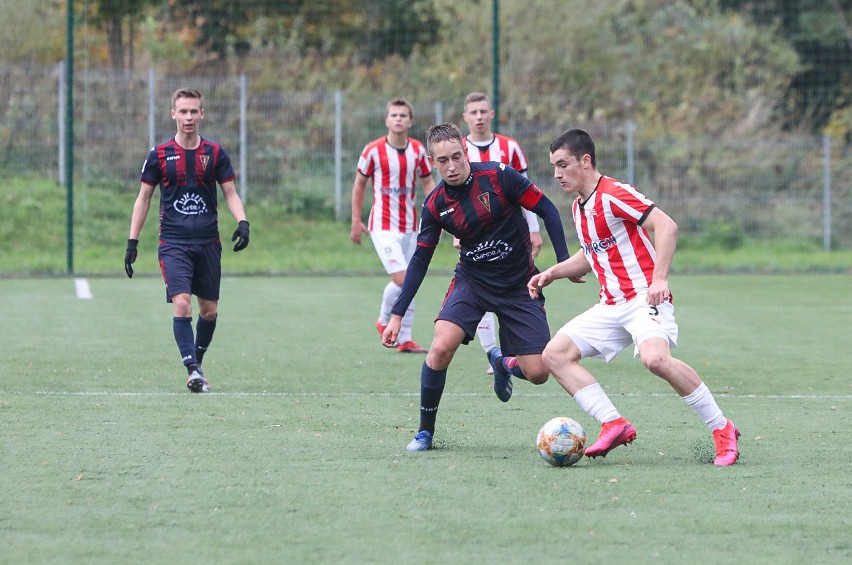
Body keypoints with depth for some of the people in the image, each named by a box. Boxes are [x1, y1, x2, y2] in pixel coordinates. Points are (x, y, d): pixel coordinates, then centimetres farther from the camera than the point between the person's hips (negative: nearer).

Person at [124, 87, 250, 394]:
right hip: (173, 244, -2)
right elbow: (143, 198, 7)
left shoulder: (215, 153, 4)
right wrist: (132, 242, 3)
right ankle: (192, 370, -21)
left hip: (208, 242, 2)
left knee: (209, 310, 7)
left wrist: (242, 222, -12)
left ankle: (197, 364, 27)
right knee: (182, 304, -18)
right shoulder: (160, 155, 1)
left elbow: (230, 193, 8)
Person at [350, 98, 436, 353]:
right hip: (383, 226, -5)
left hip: (410, 226, 5)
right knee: (401, 279, -16)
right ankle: (384, 321, 10)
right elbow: (359, 183, 1)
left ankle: (405, 339, 15)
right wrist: (356, 221, 2)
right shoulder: (373, 150, -9)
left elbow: (427, 182, 12)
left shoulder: (418, 150, 2)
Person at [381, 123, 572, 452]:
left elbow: (546, 209, -9)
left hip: (519, 285, -1)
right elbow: (420, 260, 2)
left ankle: (503, 363, 29)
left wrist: (565, 261, -14)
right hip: (472, 282, 1)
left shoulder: (498, 176, -17)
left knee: (537, 374, -9)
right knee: (441, 347, -24)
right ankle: (425, 432, -6)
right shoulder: (436, 204, -7)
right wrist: (397, 315, -1)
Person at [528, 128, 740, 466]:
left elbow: (667, 225, -20)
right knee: (554, 355, -2)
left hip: (645, 298, -9)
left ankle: (722, 429, -20)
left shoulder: (613, 194, -12)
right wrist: (553, 273, 18)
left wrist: (659, 279, -27)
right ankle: (614, 425, -8)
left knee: (655, 358, -34)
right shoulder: (579, 207, 16)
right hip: (612, 305, 10)